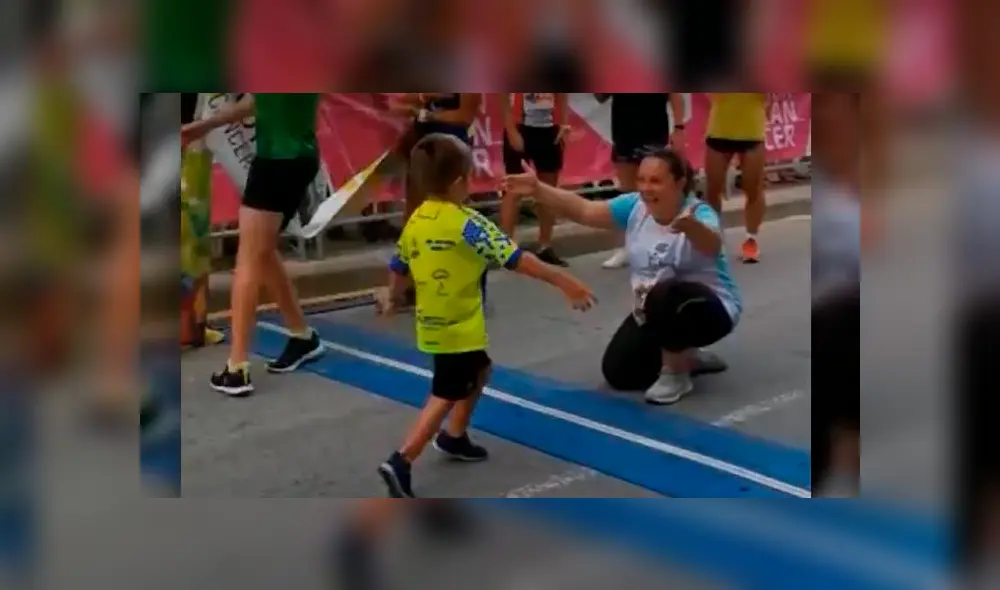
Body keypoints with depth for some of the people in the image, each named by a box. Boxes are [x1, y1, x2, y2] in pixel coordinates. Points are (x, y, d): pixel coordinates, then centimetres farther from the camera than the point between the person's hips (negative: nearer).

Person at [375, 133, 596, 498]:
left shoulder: (415, 221, 2)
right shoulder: (467, 224, -21)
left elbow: (399, 267, 14)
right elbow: (515, 259, -23)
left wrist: (391, 297, 34)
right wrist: (564, 282, -20)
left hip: (435, 324, 8)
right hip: (459, 327, -8)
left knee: (478, 370, 28)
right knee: (447, 395, -1)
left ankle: (454, 437, 35)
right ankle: (401, 462, -9)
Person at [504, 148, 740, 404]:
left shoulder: (699, 213, -25)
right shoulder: (635, 207, -8)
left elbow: (712, 245, -47)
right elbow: (582, 210, -12)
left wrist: (691, 226, -71)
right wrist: (538, 189, -26)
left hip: (709, 308, -6)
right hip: (655, 311, 6)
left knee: (666, 296, -38)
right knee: (618, 372, -5)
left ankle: (676, 374, -13)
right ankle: (682, 356, 21)